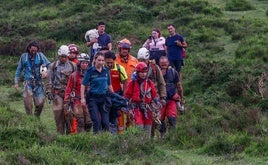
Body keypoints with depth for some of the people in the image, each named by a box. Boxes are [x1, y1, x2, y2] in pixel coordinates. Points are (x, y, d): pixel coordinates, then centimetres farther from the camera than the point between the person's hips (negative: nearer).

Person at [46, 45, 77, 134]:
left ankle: (69, 132, 3)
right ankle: (60, 133, 1)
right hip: (57, 93, 0)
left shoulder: (73, 66, 8)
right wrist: (49, 91, 3)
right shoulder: (53, 66, 9)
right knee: (58, 113, -4)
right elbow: (50, 80, 11)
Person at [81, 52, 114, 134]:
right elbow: (83, 85, -5)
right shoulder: (90, 71, -5)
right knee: (96, 121, -7)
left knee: (105, 121, 2)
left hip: (104, 98, 3)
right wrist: (82, 98, -12)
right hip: (93, 98, -3)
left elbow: (109, 85, 16)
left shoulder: (106, 71, 6)